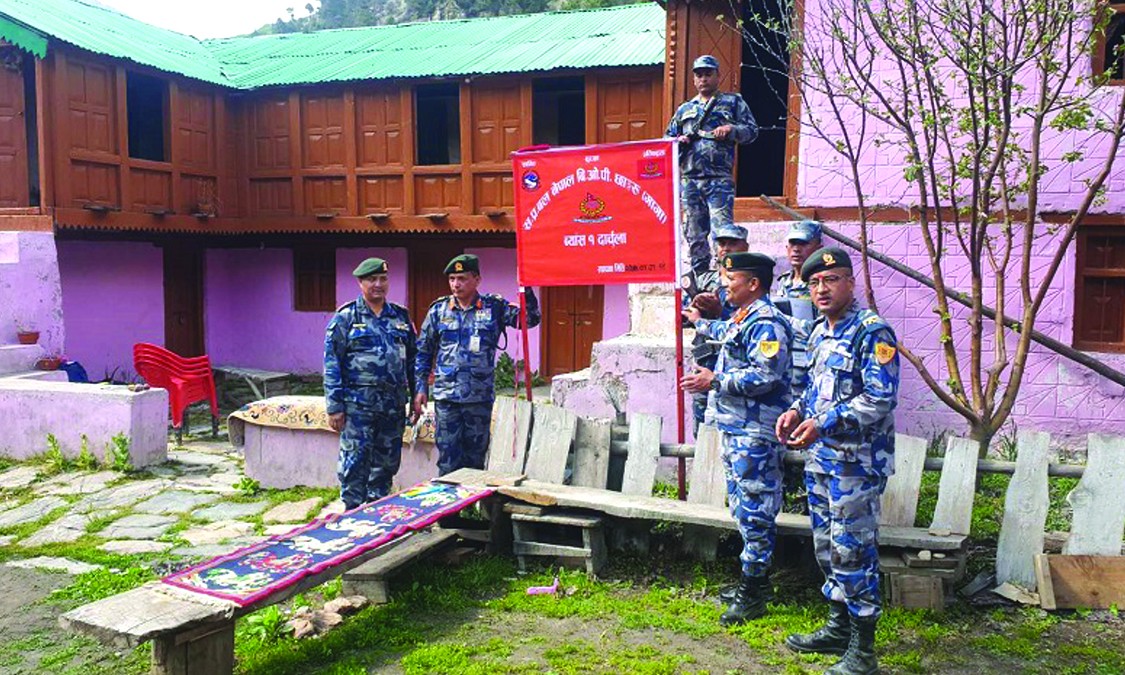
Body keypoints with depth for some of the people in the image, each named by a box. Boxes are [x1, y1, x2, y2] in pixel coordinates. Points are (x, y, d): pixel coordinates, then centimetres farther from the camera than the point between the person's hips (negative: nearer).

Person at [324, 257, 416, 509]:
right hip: (358, 405, -5)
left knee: (387, 462, 12)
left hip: (394, 404, 5)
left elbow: (412, 357, 18)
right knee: (355, 462, -3)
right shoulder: (345, 317, -2)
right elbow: (331, 363, -5)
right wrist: (334, 407, -10)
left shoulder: (401, 316, 12)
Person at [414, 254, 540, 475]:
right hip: (446, 398, 0)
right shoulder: (439, 310, 4)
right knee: (448, 459, 1)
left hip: (480, 398, 0)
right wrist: (420, 388, 3)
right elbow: (423, 352, 9)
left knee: (475, 457, 11)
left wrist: (526, 288, -21)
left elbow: (530, 318, -7)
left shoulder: (494, 307, 2)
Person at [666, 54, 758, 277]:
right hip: (689, 180, 4)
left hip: (719, 179, -4)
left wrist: (731, 130, -12)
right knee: (694, 233, 6)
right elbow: (667, 138, 23)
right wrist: (679, 141, 0)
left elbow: (752, 131, 7)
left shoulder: (733, 102, 12)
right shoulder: (684, 109, 21)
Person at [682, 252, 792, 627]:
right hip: (735, 427, 11)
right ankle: (752, 577, 27)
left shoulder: (766, 323, -17)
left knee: (754, 510, -5)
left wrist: (715, 381, -23)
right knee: (742, 505, 16)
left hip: (754, 432, -11)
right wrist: (700, 323, 55)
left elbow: (765, 377, -25)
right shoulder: (742, 318, 15)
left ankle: (753, 593, 3)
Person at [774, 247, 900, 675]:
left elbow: (881, 399, -20)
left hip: (856, 462, -9)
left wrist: (823, 423, -23)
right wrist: (797, 411, 5)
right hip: (820, 457, 9)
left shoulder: (872, 332, -14)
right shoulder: (819, 332, 13)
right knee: (826, 546, 17)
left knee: (853, 551, -3)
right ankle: (838, 628, 32)